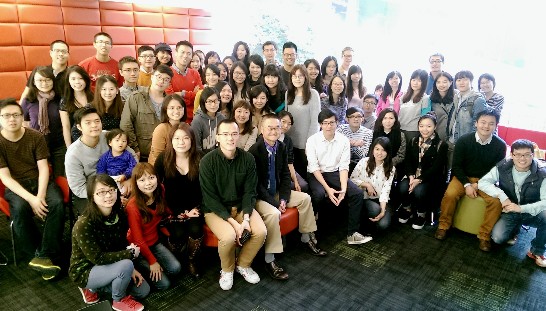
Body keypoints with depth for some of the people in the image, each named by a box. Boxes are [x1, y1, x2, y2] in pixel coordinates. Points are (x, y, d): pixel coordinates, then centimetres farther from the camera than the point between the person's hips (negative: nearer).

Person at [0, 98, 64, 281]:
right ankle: (38, 254, -18)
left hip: (40, 181, 1)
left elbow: (43, 168, -6)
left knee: (57, 203, -29)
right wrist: (31, 198, -24)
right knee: (20, 208, -34)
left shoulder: (36, 136, -3)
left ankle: (45, 256, -23)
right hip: (15, 187, -1)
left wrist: (40, 195, -22)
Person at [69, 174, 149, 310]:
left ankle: (94, 288, 17)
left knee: (143, 290, 5)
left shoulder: (119, 215, -9)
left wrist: (131, 269, -12)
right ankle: (119, 300, 0)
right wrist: (130, 253, -24)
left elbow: (122, 245, 0)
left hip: (109, 266, 7)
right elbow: (98, 258, -29)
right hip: (86, 271, -7)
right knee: (126, 265, -31)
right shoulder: (84, 224, -30)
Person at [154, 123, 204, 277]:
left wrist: (196, 209, -12)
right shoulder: (163, 159, -7)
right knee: (178, 234, -23)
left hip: (194, 206, 1)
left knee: (195, 229, -24)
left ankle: (193, 261, 4)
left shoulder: (200, 159, -7)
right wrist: (181, 212, -12)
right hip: (173, 207, 0)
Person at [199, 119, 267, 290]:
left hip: (241, 206, 4)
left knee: (261, 231, -19)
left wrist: (246, 218, -18)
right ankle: (227, 270, 5)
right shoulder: (207, 161, -16)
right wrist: (233, 222, -22)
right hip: (215, 209, -3)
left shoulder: (248, 158, -7)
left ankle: (243, 264, 11)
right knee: (229, 236, -30)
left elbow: (249, 191, -4)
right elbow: (210, 198, -16)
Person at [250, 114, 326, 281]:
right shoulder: (254, 151, -21)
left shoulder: (282, 147, 0)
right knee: (273, 213, -33)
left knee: (305, 198, 4)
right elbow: (256, 184, -21)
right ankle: (269, 260, -20)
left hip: (276, 192, 8)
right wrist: (275, 203, -21)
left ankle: (307, 239, 21)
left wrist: (283, 199, -8)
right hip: (258, 196, -8)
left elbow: (285, 175, 5)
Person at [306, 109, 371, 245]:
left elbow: (344, 166, -6)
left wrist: (343, 188, -22)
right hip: (316, 174, -3)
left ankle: (352, 233, -7)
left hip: (335, 173, 3)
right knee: (319, 194, -34)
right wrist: (328, 189, -25)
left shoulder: (344, 140, -3)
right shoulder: (312, 140, -10)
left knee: (358, 193, -17)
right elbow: (314, 167, -15)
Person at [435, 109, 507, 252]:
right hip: (464, 177, -1)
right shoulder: (464, 141, -10)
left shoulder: (500, 145, -8)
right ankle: (443, 226, -5)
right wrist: (467, 184, -17)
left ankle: (484, 235, -7)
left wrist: (480, 185, -14)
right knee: (450, 194, -28)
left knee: (497, 201, -26)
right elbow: (456, 166, -6)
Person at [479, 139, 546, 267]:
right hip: (509, 212, 0)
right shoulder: (502, 168, -11)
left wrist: (521, 208, -34)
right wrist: (501, 195, -29)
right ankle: (514, 229, 16)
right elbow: (482, 182, -14)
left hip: (531, 213, 0)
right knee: (498, 238, -23)